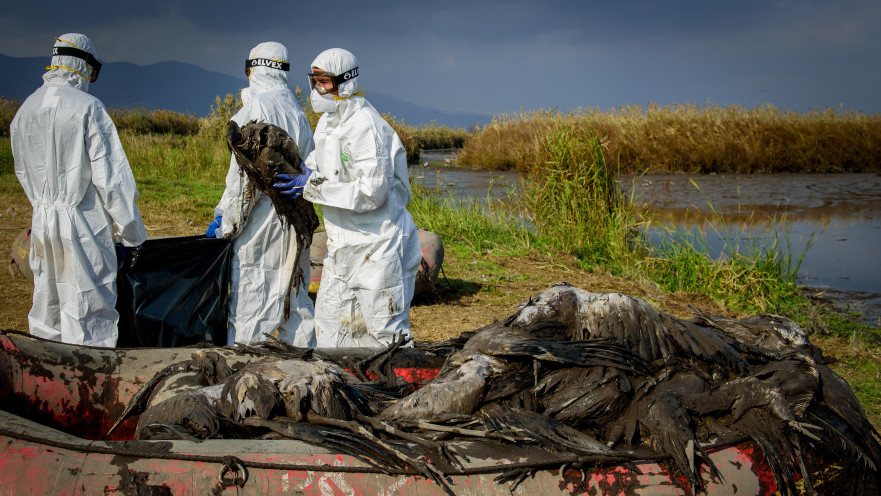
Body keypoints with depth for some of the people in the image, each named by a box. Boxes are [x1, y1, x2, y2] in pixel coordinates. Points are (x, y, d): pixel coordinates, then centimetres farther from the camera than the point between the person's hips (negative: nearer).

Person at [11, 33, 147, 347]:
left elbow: (24, 174, 17)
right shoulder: (88, 108, -14)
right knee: (88, 312, -1)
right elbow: (110, 176, -14)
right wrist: (131, 232, -7)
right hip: (83, 223, -7)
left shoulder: (24, 110, 8)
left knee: (47, 306, 17)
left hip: (42, 222, 7)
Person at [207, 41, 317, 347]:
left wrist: (226, 219, -10)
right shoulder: (297, 112, 11)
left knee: (250, 298, -4)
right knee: (293, 291, 15)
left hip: (260, 220, -8)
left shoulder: (256, 108, -12)